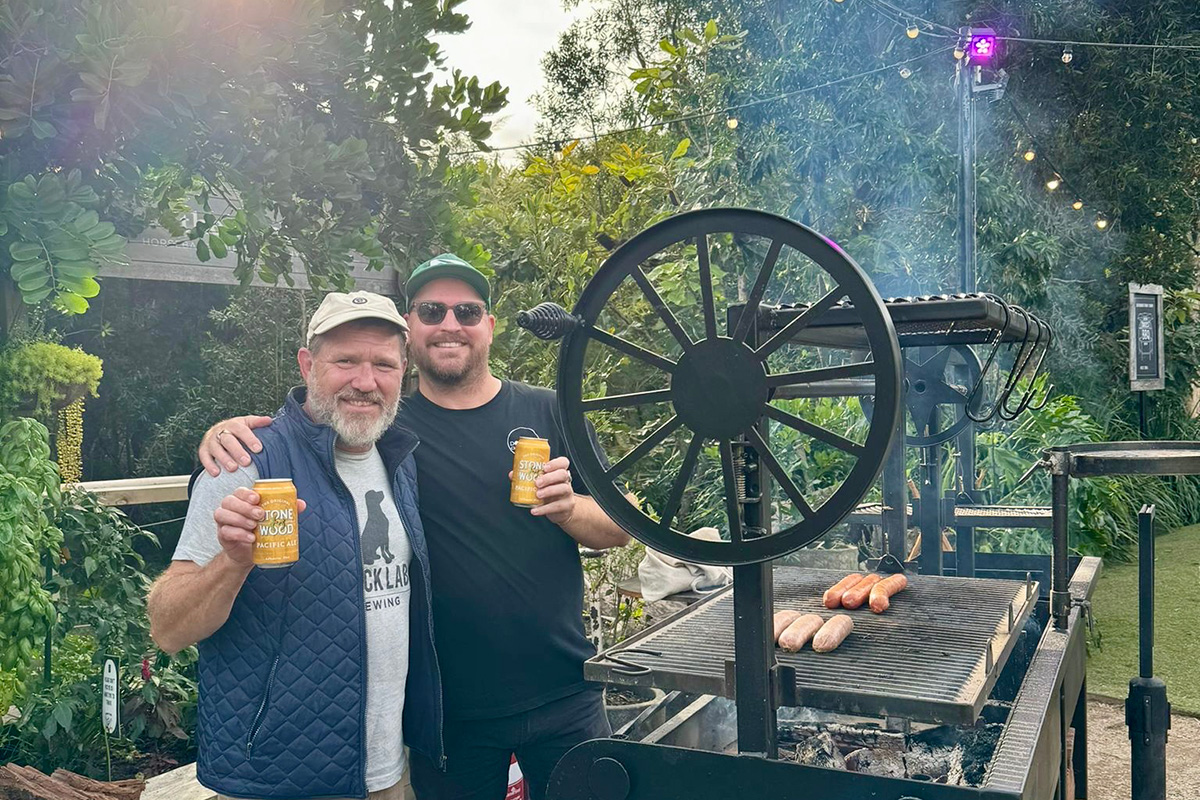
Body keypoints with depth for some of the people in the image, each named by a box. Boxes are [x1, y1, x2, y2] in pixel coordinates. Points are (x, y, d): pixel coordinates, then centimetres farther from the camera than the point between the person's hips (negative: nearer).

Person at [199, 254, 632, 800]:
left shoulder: (547, 413, 1)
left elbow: (618, 530, 2)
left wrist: (569, 508, -19)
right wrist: (226, 431, -25)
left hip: (564, 698, 2)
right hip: (449, 711, -1)